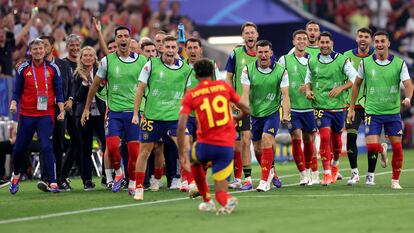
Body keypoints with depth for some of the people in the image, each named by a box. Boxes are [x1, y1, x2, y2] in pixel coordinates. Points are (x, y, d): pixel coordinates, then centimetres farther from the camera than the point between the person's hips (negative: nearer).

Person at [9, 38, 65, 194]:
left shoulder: (52, 69, 3)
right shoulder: (23, 69, 2)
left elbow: (58, 91, 6)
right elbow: (17, 91, 5)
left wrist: (61, 110, -3)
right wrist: (14, 103, -14)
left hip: (46, 114, -1)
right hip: (26, 115, 1)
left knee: (47, 147, -14)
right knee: (19, 148, 7)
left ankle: (53, 182, -13)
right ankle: (16, 175, 34)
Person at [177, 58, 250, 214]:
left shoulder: (190, 96, 0)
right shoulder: (224, 86, 6)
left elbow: (181, 128, -10)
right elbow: (246, 110, 12)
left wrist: (181, 155, -6)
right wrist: (236, 118, 34)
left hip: (206, 144, -1)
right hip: (227, 146, 1)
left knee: (194, 161, 36)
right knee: (220, 191, 9)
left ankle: (207, 201, 32)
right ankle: (226, 201, -26)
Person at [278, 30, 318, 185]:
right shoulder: (284, 60, 1)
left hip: (309, 107, 2)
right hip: (292, 107, -2)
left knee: (309, 140, 8)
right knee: (296, 138, -10)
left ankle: (313, 173, 24)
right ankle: (303, 174, -4)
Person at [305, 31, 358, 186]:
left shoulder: (342, 60, -5)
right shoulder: (312, 61, 4)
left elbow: (354, 78, -7)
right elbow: (308, 78, 20)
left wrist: (340, 88, -20)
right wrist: (308, 90, 0)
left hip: (338, 106, 0)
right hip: (320, 106, 0)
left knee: (336, 138, 12)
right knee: (325, 137, -15)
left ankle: (335, 165, 41)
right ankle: (327, 173, -11)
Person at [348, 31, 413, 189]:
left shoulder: (399, 63, -4)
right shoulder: (365, 63, -1)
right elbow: (356, 84, 11)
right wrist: (351, 108, 9)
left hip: (393, 112, 0)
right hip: (372, 112, 0)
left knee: (397, 147, -2)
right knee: (372, 146, -13)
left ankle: (395, 180, 15)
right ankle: (381, 152, 25)